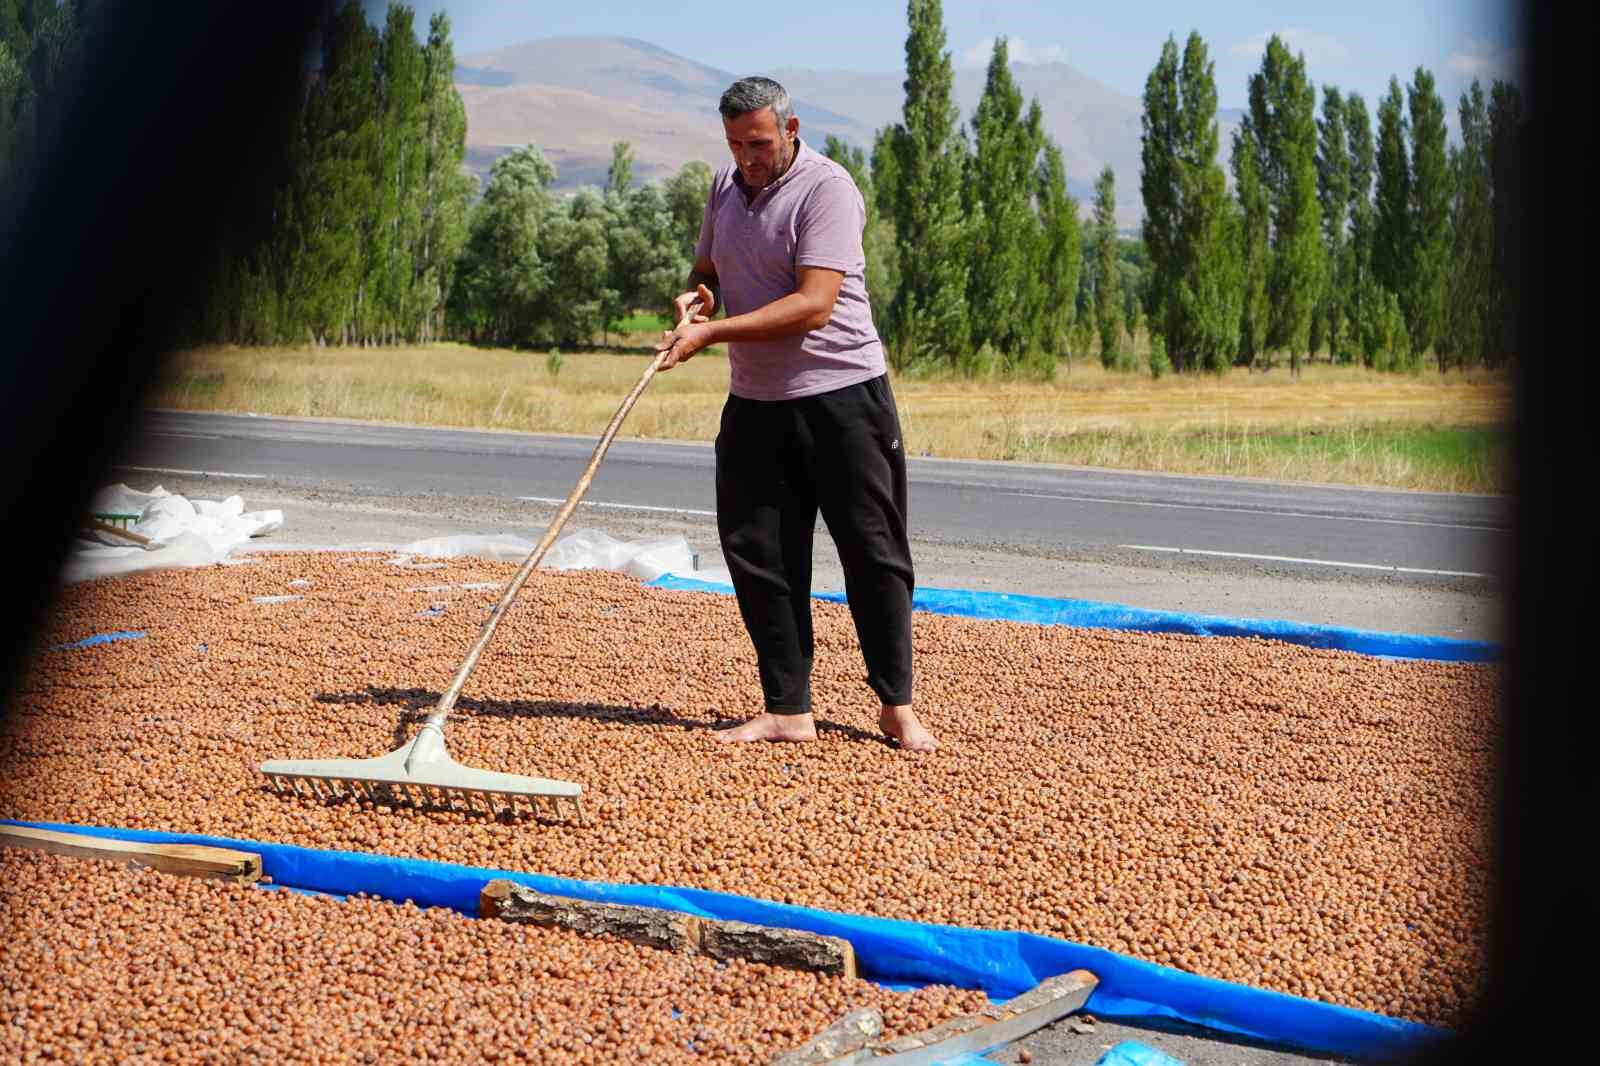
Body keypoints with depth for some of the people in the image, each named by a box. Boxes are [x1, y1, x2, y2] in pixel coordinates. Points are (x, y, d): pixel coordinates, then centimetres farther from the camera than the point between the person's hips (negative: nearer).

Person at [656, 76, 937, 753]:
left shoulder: (826, 188, -13)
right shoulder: (725, 187, 10)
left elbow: (813, 305, -23)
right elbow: (707, 270, 25)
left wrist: (712, 333, -25)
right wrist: (696, 295, 0)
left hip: (842, 397, -6)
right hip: (753, 402, 6)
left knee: (874, 555, 0)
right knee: (756, 554, 2)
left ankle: (896, 707, 10)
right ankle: (787, 711, 9)